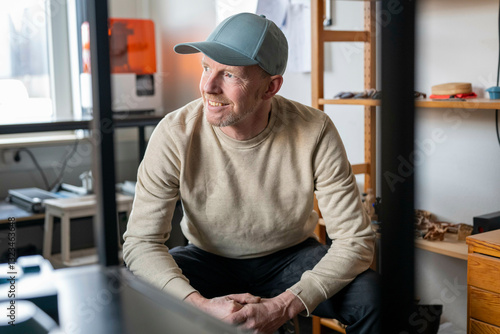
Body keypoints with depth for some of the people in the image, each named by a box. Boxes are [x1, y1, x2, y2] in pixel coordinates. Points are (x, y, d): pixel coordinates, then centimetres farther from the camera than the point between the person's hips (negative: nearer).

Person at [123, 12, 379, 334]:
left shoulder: (314, 132, -22)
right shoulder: (175, 133, -22)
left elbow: (355, 239, -20)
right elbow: (141, 241, -19)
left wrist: (283, 306, -31)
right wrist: (201, 304, -35)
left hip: (291, 258, 0)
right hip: (208, 259, 0)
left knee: (374, 295, -26)